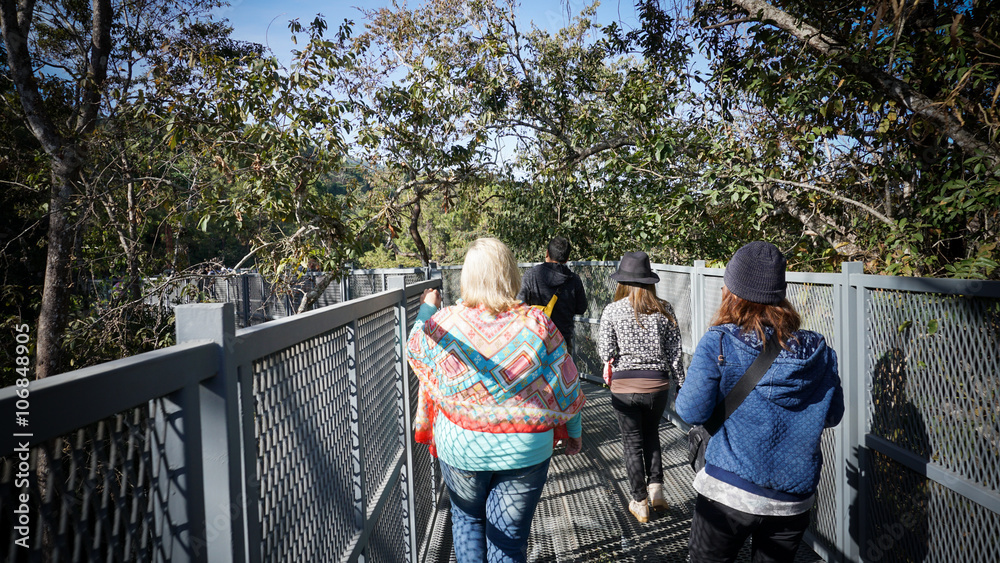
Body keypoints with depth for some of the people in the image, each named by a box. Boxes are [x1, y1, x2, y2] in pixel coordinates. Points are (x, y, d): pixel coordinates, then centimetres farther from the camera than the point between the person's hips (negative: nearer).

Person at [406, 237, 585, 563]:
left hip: (461, 448, 1)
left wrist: (427, 310, 23)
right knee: (510, 536, 14)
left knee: (467, 518, 26)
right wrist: (573, 430, 12)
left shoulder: (444, 324, -15)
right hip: (526, 450, 0)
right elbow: (566, 387, -4)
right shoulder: (537, 325, -13)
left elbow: (415, 348, 8)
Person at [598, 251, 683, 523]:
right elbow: (674, 351, 1)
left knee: (632, 442, 12)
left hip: (624, 386, -2)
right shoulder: (664, 309, -2)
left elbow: (606, 353, -10)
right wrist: (681, 383, 11)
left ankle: (640, 503, 21)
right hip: (657, 383, 2)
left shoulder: (612, 311, -8)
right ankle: (655, 486, 20)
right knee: (651, 434, 26)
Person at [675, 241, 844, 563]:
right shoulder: (818, 350, -4)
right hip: (794, 500, 4)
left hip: (728, 492, -4)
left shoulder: (718, 343, -16)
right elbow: (833, 416, 6)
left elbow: (691, 413, -15)